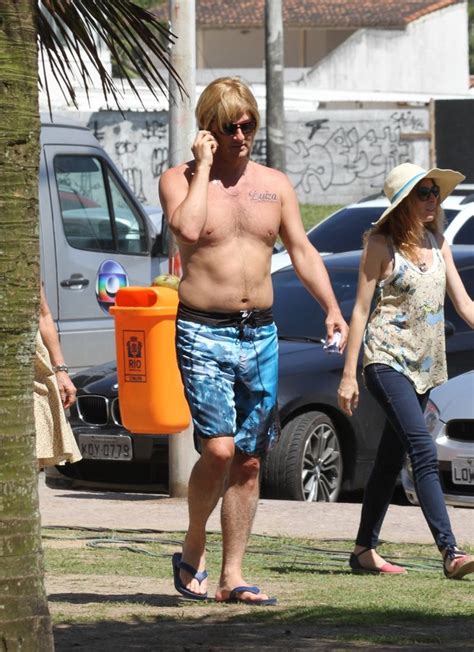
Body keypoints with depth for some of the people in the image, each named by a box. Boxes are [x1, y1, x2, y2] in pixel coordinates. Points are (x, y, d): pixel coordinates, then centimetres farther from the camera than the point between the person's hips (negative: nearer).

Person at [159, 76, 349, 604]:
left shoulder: (274, 184, 11)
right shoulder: (180, 180, -2)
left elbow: (302, 251, 11)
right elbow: (188, 227, -22)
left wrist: (332, 309, -3)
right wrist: (204, 167, -14)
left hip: (260, 335, 5)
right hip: (203, 333, -5)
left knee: (249, 461, 5)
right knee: (218, 448, -18)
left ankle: (232, 578, 10)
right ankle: (192, 551, 5)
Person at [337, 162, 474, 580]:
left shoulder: (437, 243, 12)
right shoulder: (381, 244, -6)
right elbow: (361, 310, -6)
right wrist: (349, 375, -9)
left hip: (423, 365, 7)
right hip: (387, 361, -7)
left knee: (391, 459, 11)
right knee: (424, 452, -19)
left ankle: (365, 549, 20)